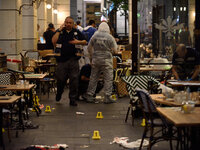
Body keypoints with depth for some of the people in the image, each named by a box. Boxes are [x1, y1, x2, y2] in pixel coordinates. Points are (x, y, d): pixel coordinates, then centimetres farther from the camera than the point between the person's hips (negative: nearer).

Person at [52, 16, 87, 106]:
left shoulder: (76, 32, 10)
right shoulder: (60, 32, 5)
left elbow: (85, 42, 13)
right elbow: (54, 41, -11)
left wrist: (78, 42, -7)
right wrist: (59, 30, -11)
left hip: (73, 59, 1)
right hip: (62, 59, -1)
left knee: (74, 80, -1)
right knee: (60, 79, 5)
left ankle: (73, 99, 7)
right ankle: (59, 93, 33)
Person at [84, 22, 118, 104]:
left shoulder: (94, 36, 3)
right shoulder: (110, 37, -7)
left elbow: (89, 48, 11)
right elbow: (114, 50, -4)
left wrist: (91, 57, 24)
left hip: (95, 60, 4)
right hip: (106, 60, -3)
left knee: (93, 78, 10)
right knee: (108, 79, 3)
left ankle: (89, 96, 13)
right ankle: (107, 97, 1)